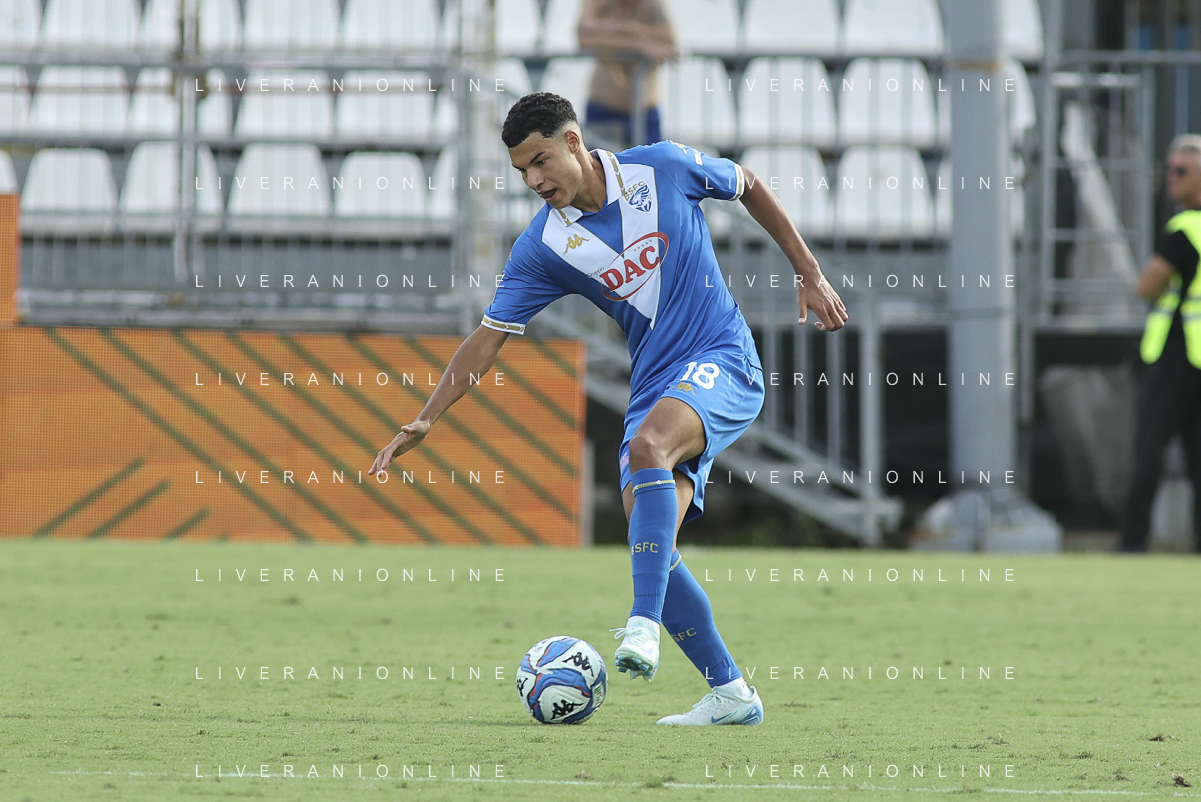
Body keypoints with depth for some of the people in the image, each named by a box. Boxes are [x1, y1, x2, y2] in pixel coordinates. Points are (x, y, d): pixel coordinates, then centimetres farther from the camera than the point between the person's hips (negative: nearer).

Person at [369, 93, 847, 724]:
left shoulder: (665, 168, -7)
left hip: (723, 362, -4)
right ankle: (730, 693, 2)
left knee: (648, 445, -34)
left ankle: (643, 625, -39)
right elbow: (488, 338, -1)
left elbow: (750, 188, 10)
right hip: (654, 384, 4)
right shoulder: (541, 247, -2)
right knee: (647, 538, -9)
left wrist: (810, 274, 9)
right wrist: (426, 418, -12)